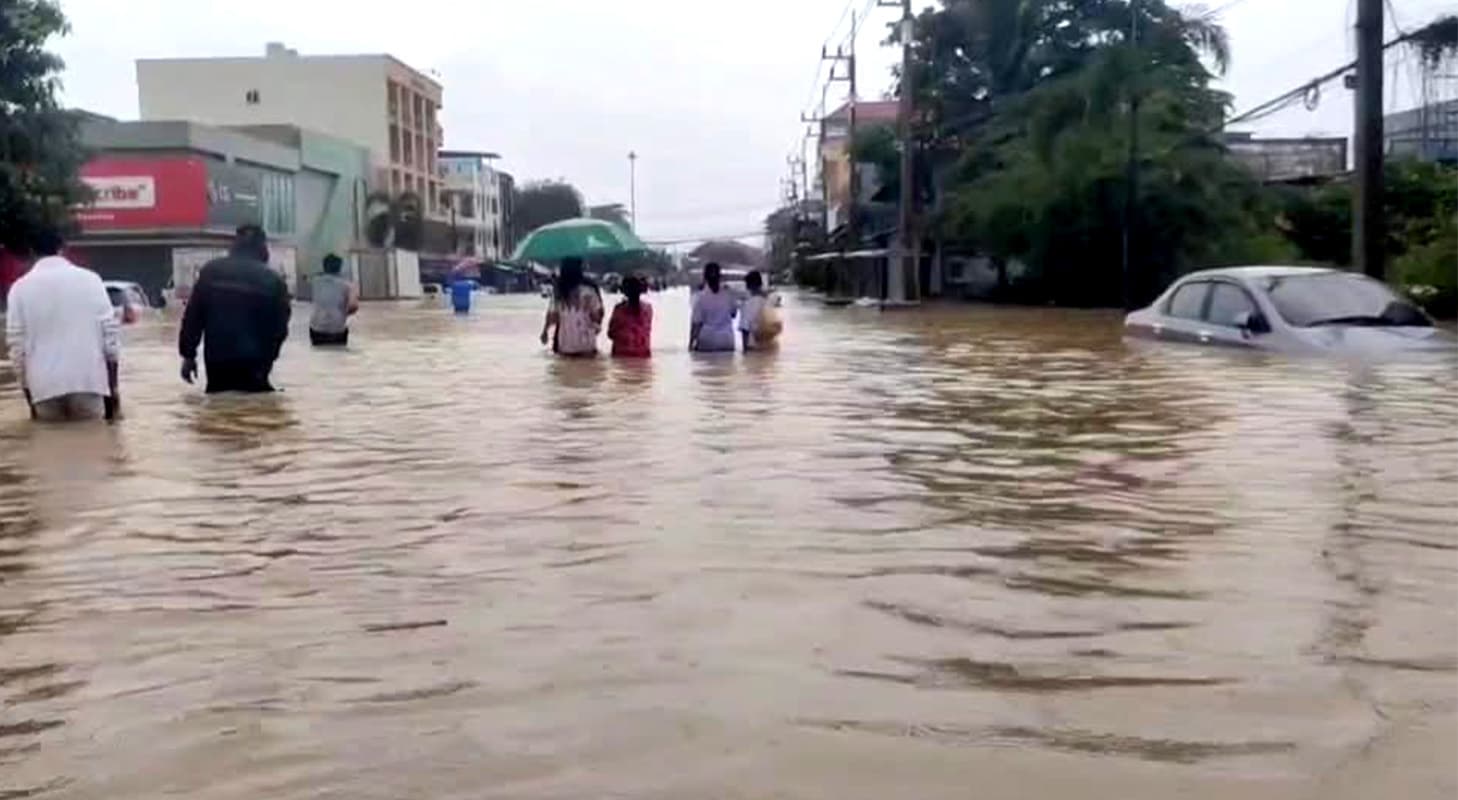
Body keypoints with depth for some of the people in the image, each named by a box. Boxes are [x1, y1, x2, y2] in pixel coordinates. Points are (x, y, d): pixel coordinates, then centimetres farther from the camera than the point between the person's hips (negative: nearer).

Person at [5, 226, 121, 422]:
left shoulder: (21, 287, 4)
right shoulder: (89, 279, 4)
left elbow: (17, 343, 3)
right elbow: (110, 331, 1)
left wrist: (29, 397, 11)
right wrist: (112, 386, 8)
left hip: (44, 387, 1)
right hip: (89, 381, 0)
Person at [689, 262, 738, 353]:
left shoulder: (700, 297, -12)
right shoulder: (729, 295, -3)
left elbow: (696, 323, -11)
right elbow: (734, 313, 15)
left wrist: (691, 343, -2)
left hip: (707, 343, -3)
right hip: (726, 342, 3)